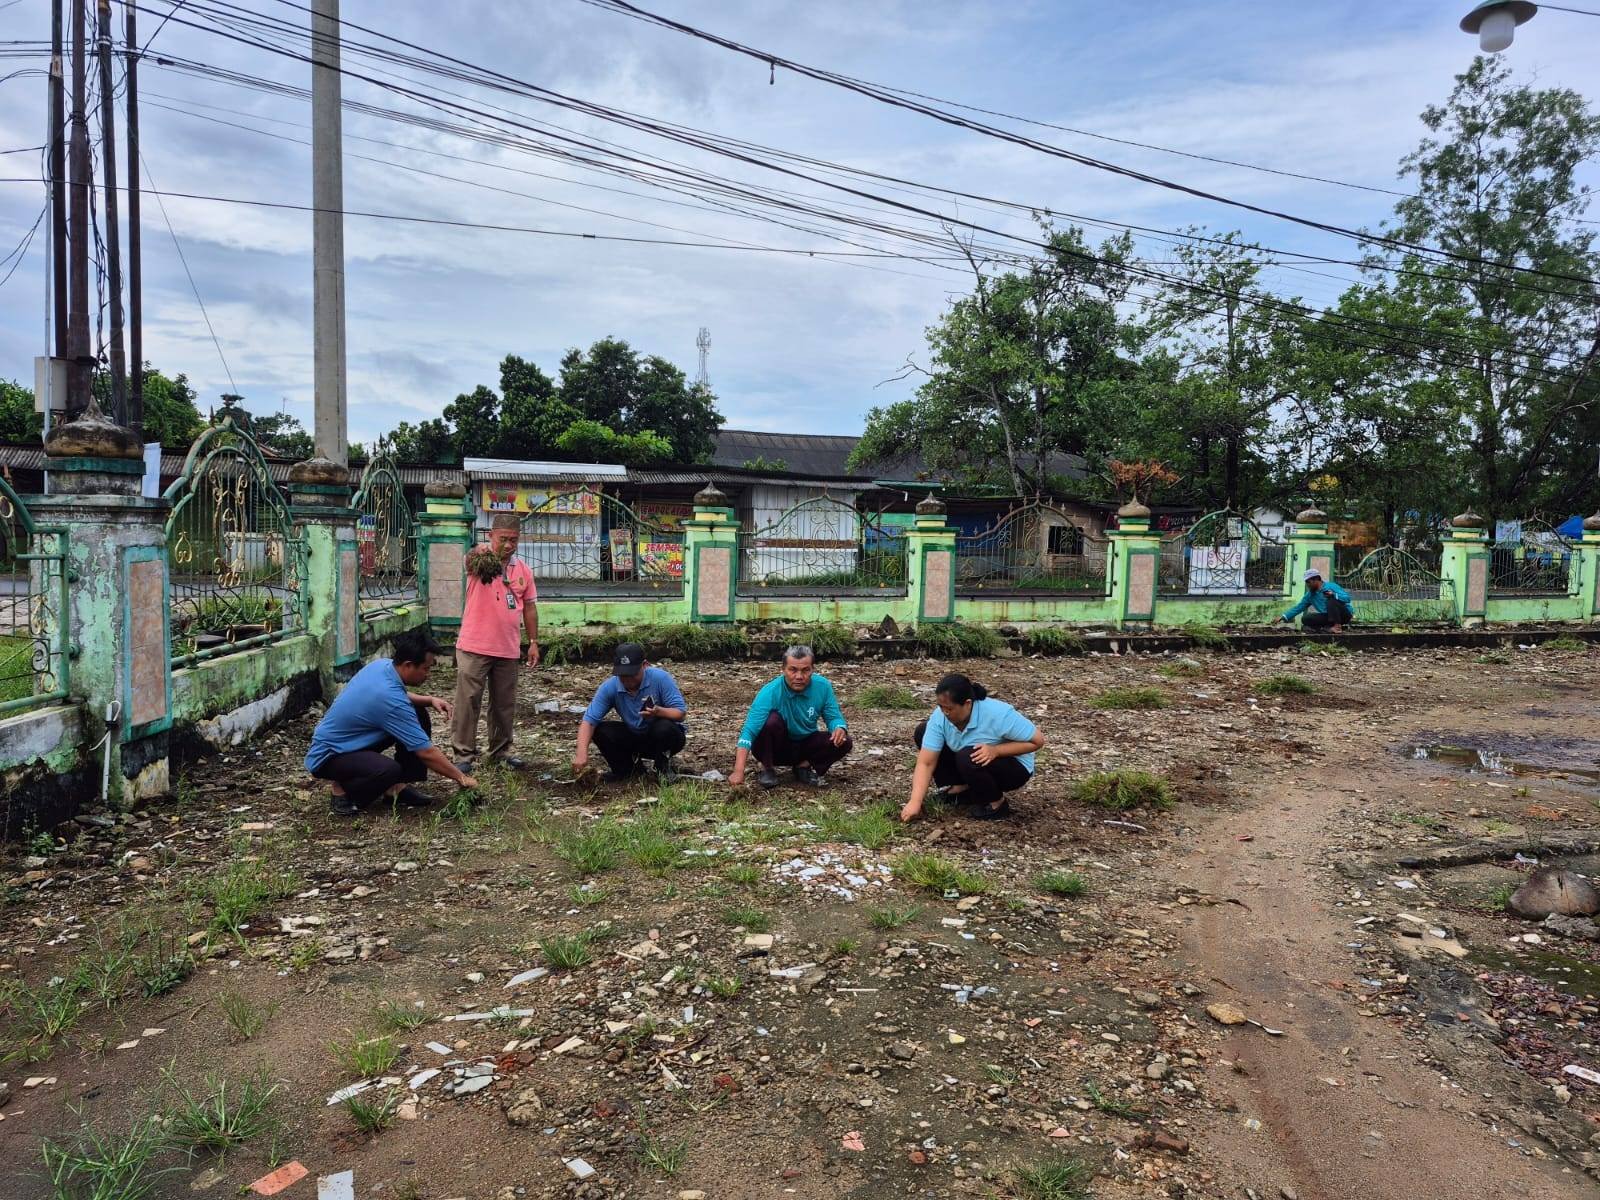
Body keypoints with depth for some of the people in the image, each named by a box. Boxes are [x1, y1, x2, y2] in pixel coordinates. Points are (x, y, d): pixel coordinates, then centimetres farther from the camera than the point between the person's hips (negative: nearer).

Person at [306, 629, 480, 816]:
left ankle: (399, 785, 6)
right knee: (389, 769, -37)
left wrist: (429, 700, 0)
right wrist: (461, 778, -15)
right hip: (328, 756, -10)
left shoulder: (381, 664, -7)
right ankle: (342, 789, -5)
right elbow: (425, 751, -26)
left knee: (419, 716, 1)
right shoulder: (390, 700, -32)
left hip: (346, 737, 10)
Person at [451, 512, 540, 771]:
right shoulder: (481, 561, -6)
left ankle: (501, 750, 26)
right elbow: (471, 561, -31)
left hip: (508, 650, 5)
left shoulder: (523, 569, 9)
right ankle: (463, 753, 9)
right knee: (468, 701, -1)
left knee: (504, 703, 13)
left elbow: (529, 607, 14)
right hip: (474, 648, -4)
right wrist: (479, 553, -56)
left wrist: (533, 642, 10)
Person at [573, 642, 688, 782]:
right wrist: (582, 753, -37)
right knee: (600, 730, -19)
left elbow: (681, 712, -22)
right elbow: (588, 720, -21)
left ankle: (663, 767, -4)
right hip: (633, 737, 3)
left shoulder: (661, 679, -22)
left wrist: (658, 712, -44)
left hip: (662, 736, -3)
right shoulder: (609, 688, -16)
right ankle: (629, 769, 6)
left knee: (664, 728, -36)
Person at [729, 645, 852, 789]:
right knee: (772, 720, -33)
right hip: (775, 748, -3)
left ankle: (804, 766, 2)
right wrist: (738, 771, -45)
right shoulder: (770, 692, -28)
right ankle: (767, 768, -10)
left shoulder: (823, 686, -16)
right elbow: (749, 731, -34)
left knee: (843, 742, -21)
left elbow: (834, 717, -6)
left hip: (806, 744, 3)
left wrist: (840, 729, -33)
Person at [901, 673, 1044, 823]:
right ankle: (961, 788, 0)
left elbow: (1037, 740, -24)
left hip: (1014, 767, -5)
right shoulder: (940, 717, -21)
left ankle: (997, 804, -8)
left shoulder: (998, 714, -33)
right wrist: (915, 802, -31)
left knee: (968, 758, -35)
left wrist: (995, 750, -35)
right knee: (922, 731, -7)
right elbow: (926, 763, -21)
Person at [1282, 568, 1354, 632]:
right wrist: (1284, 617, -3)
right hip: (1329, 617, 6)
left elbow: (1347, 597, -19)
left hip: (1345, 615, -6)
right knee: (1305, 619, -9)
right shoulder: (1310, 595, 8)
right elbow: (1298, 608, 7)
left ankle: (1337, 625, -30)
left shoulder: (1331, 586, -10)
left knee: (1331, 599, -30)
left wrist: (1333, 594, -37)